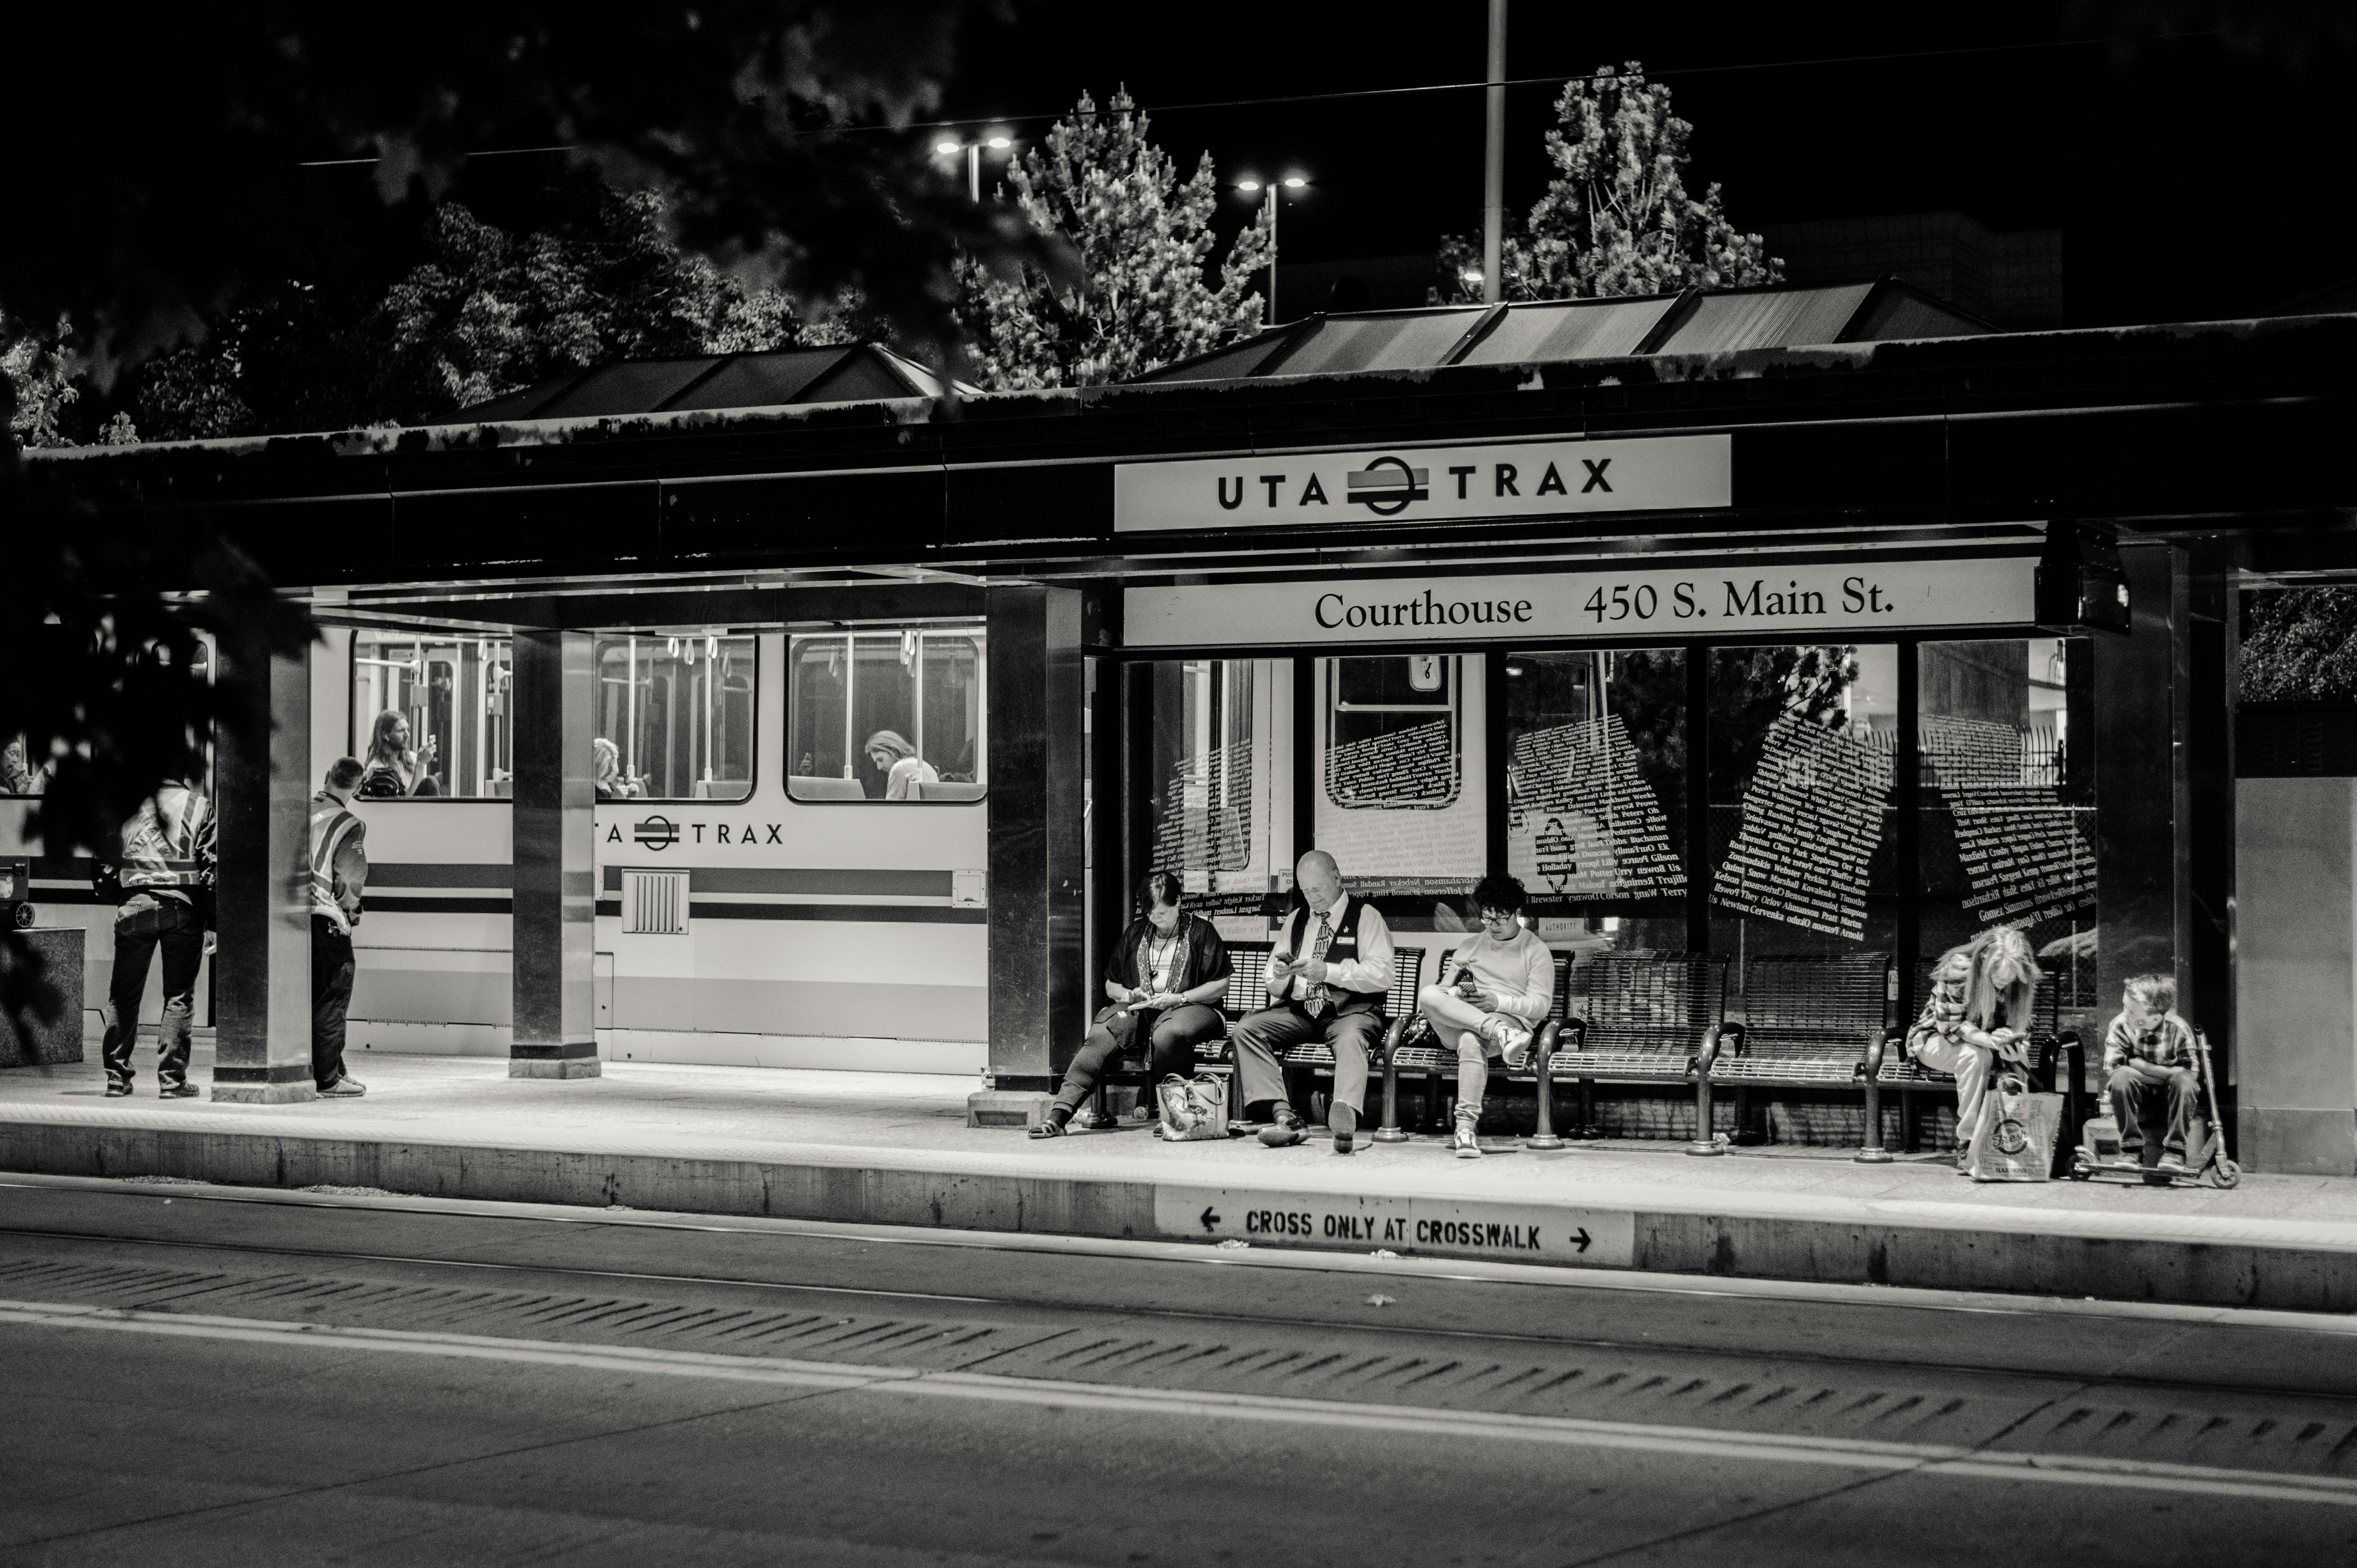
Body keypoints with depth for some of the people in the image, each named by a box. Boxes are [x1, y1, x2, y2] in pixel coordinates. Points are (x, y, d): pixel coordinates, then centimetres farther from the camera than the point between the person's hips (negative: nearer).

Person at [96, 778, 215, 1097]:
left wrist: (109, 893, 17)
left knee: (124, 995, 11)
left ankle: (117, 1076, 13)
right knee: (179, 997, 3)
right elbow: (211, 864, -2)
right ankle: (172, 1079, 0)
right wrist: (214, 922, 1)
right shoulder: (199, 806, 2)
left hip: (134, 903, 2)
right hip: (183, 904, -2)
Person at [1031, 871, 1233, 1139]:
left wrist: (1178, 998, -11)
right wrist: (1130, 995, -2)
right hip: (1139, 1008, 3)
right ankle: (1058, 1114, -38)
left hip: (1190, 1006, -3)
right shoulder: (1136, 932, 17)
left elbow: (1220, 986, 0)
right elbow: (1110, 986, 21)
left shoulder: (1201, 931, 4)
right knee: (1102, 1033, -28)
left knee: (1167, 1034, -40)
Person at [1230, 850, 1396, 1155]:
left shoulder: (1366, 916, 4)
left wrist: (1328, 972, -17)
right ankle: (1282, 1115, -32)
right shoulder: (1296, 920, 20)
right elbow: (1275, 989, 22)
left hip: (1351, 1011, -5)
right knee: (1247, 1029, -19)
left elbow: (1382, 975, -9)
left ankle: (1345, 1114, -62)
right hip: (1300, 1011, 5)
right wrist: (1278, 976, -4)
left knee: (1350, 1039, -39)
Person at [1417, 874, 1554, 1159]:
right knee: (1428, 993, -29)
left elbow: (1541, 1005, 1)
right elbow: (1447, 991, 19)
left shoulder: (1535, 950, 11)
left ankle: (1465, 1128, -46)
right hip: (1455, 1025, 4)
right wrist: (1459, 993, -6)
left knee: (1471, 1039, -40)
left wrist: (1498, 1002, -14)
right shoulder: (1469, 946, 25)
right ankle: (1500, 1034, -44)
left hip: (1511, 1018, -4)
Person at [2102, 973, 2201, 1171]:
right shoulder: (2120, 1026, -13)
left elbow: (2191, 1071, -15)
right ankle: (2131, 1148, -22)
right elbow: (2111, 1069, -18)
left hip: (2171, 1100, -1)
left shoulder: (2178, 1030, -16)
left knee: (2184, 1080, -32)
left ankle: (2174, 1150, -26)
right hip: (2138, 1104, 1)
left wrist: (2140, 1065, -20)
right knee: (2122, 1076, -31)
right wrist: (2164, 1074, -21)